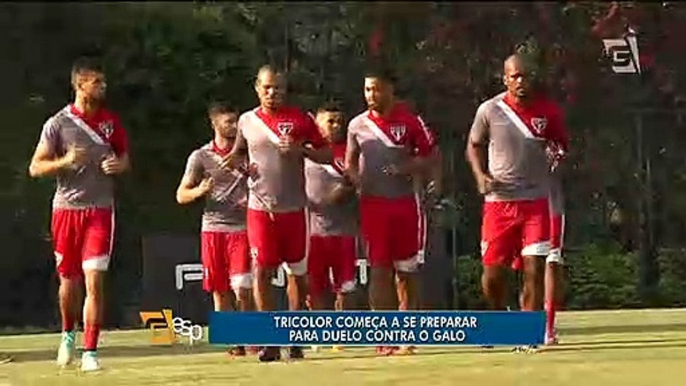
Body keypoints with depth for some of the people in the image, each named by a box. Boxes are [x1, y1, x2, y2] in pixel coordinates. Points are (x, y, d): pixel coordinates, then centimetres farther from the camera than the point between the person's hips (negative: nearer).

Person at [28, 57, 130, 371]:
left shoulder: (110, 121, 6)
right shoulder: (58, 123, -3)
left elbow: (124, 159, 18)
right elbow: (35, 168, -3)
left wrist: (118, 165, -5)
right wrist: (65, 161, -20)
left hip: (100, 210, 1)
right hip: (66, 208, -1)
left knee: (94, 281, -10)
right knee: (68, 280, 10)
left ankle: (90, 352, -6)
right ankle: (68, 334, 37)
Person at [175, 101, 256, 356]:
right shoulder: (201, 157, 4)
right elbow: (181, 195, 6)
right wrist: (199, 191, -15)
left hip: (241, 227, -1)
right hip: (213, 228, 1)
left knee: (242, 288, -11)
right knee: (220, 291, 4)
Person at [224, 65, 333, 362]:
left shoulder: (300, 119, 3)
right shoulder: (247, 121, 8)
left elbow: (327, 155, 4)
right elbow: (238, 152, 23)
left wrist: (302, 150, -13)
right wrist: (234, 161, 1)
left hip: (293, 208, -1)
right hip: (260, 208, 1)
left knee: (297, 272, 7)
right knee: (262, 271, -4)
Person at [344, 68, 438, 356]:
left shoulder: (409, 122, -1)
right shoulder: (357, 125, 6)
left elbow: (428, 157, 3)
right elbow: (350, 161, 16)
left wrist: (404, 168, -14)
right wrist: (353, 176, -5)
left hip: (404, 202, -1)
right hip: (372, 203, 1)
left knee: (406, 270, 4)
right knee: (379, 270, -1)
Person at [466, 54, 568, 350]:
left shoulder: (548, 111, 1)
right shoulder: (489, 110, -2)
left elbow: (562, 144, 15)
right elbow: (474, 145, 12)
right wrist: (480, 175, -4)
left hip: (536, 201, 0)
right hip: (498, 202, 0)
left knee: (534, 270, -6)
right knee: (493, 272, 2)